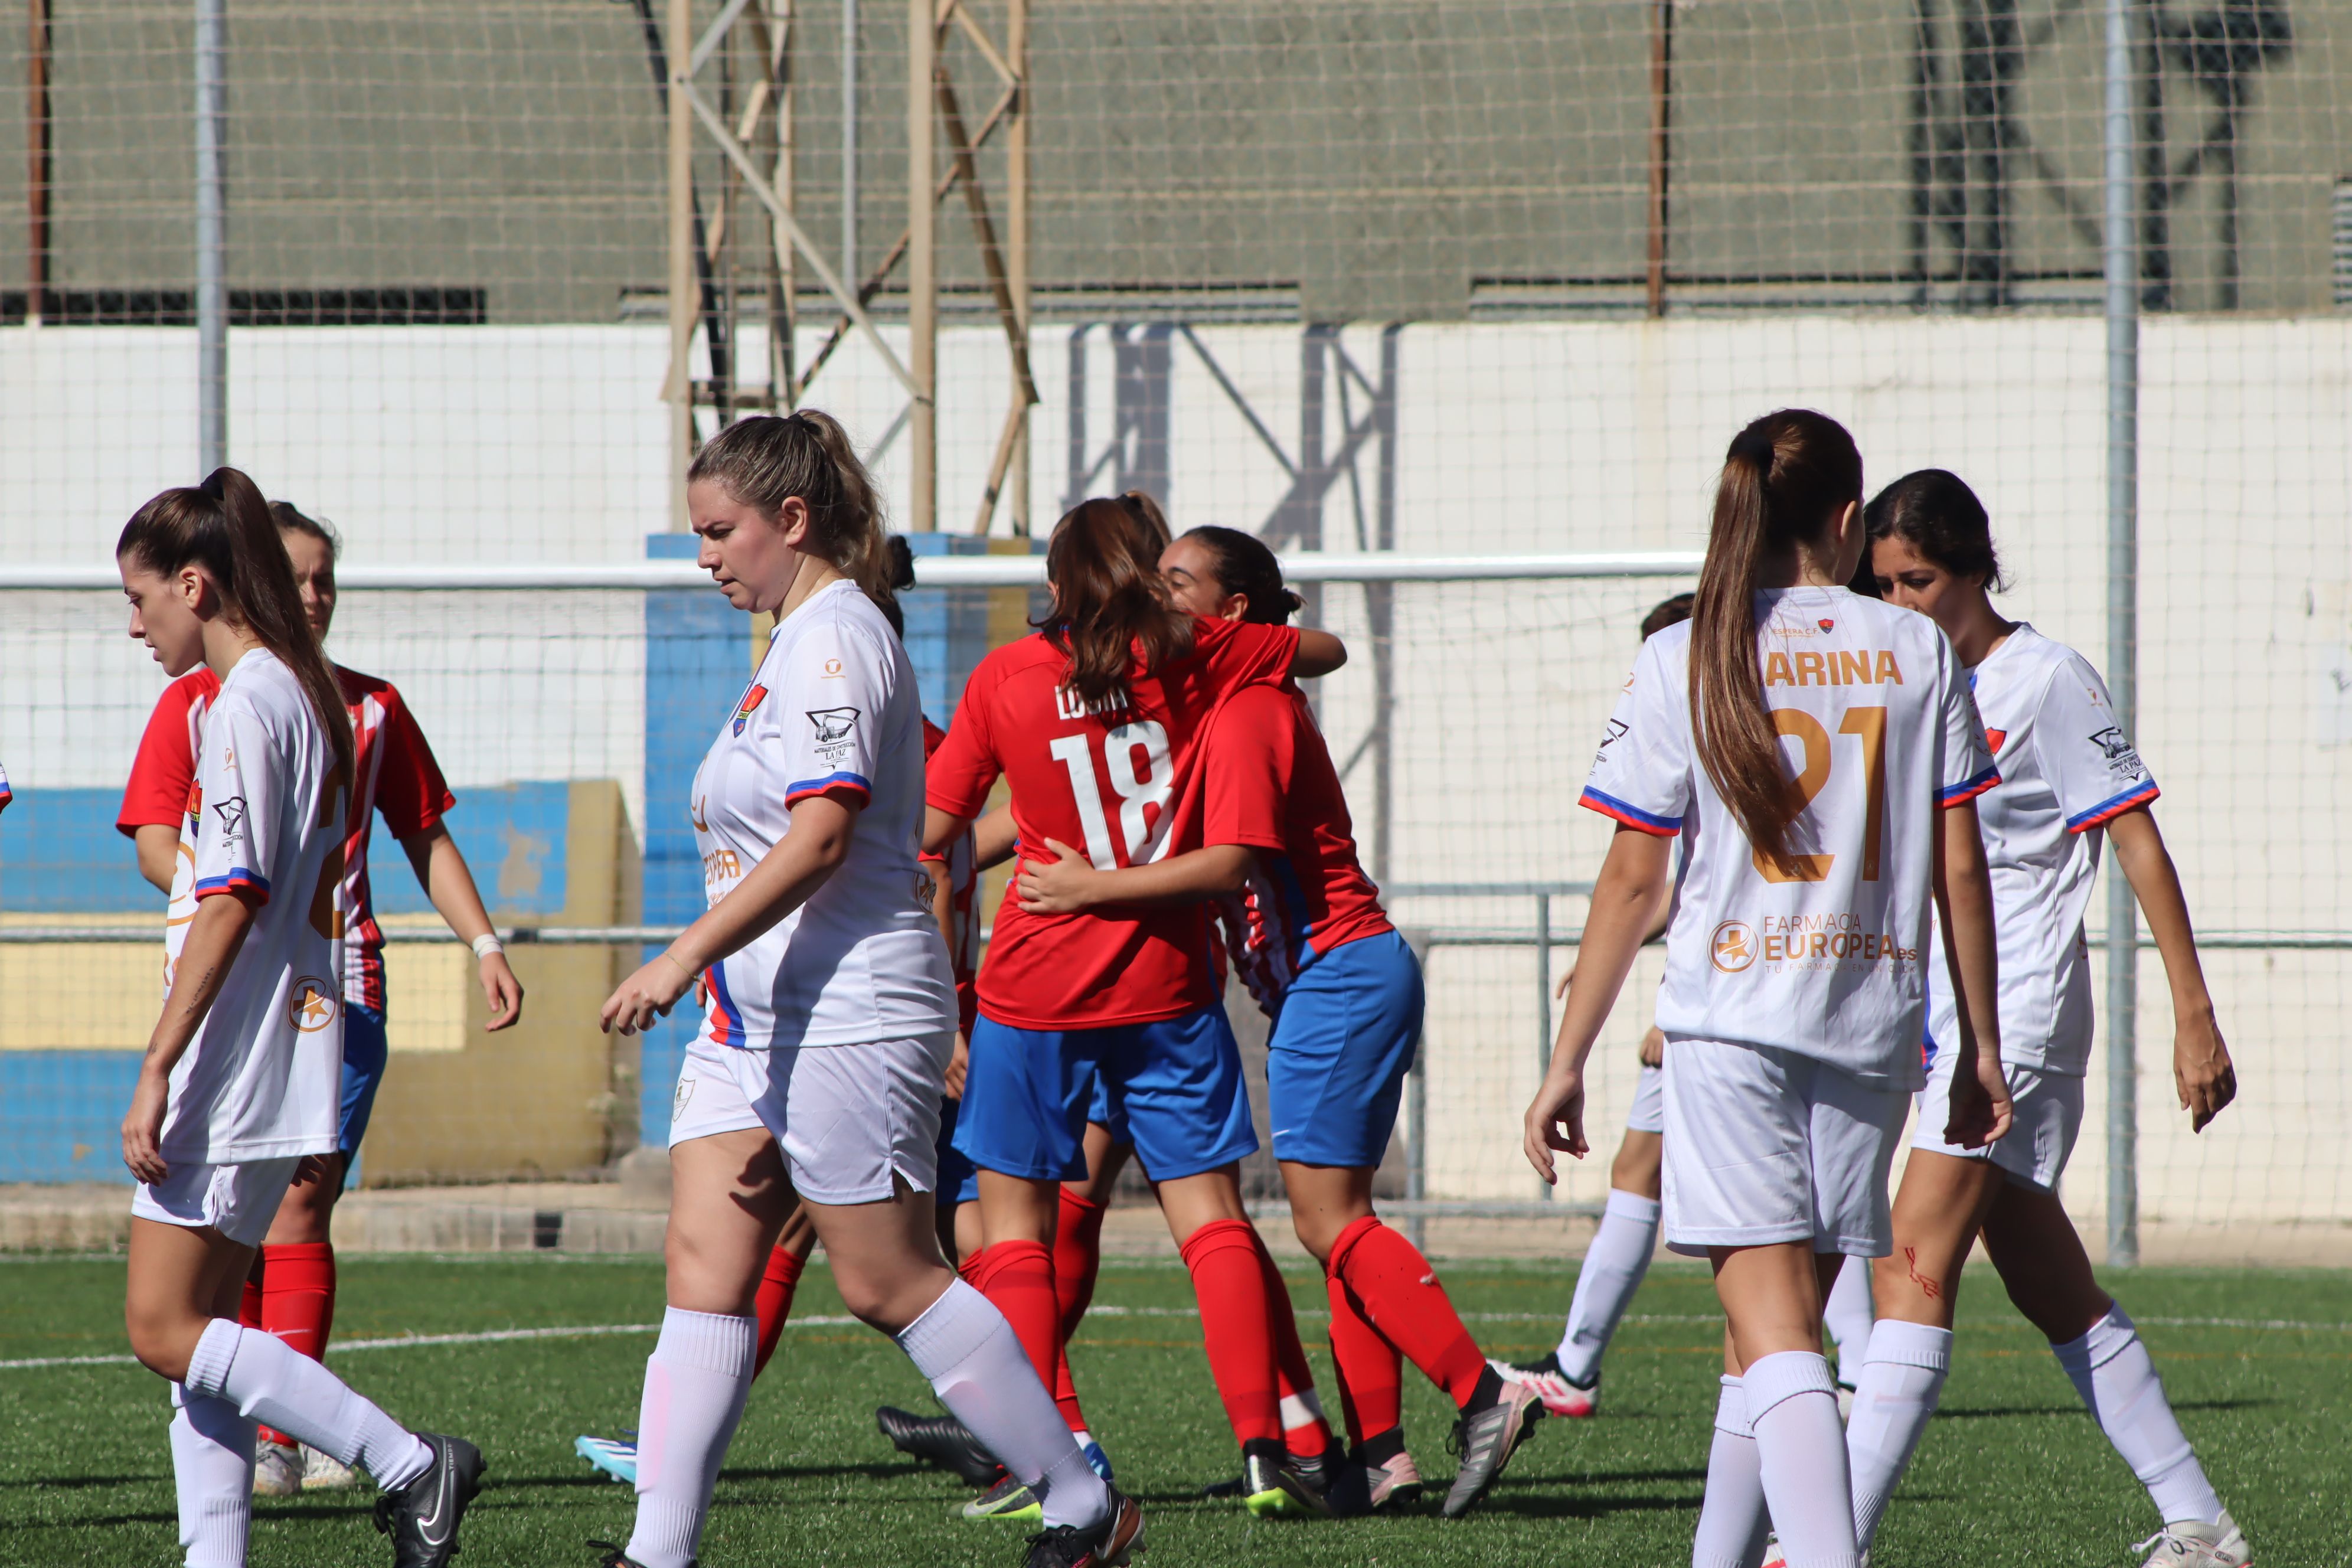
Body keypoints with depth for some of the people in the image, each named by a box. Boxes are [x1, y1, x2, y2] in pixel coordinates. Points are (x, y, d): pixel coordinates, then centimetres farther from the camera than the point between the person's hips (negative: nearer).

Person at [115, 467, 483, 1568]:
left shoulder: (245, 702, -13)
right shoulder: (306, 694, 17)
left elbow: (228, 905, -20)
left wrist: (157, 1071, -20)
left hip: (232, 1064, -10)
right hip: (284, 1057, 10)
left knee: (166, 1328, -9)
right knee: (196, 1329, 8)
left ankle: (411, 1466, -12)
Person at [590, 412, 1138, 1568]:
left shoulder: (835, 638, -13)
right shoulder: (800, 643, 17)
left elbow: (823, 831, -24)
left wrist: (684, 957, -26)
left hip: (846, 1019, -10)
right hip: (752, 1021, 10)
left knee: (890, 1282, -4)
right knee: (703, 1267, 0)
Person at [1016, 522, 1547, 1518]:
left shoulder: (1248, 711, -13)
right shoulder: (1240, 702, 17)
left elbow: (1229, 864, -23)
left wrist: (1094, 888, -19)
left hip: (1336, 975, -10)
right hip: (1319, 980, 10)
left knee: (1327, 1219, -12)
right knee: (1337, 1222, 6)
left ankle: (1484, 1395, -16)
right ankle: (1378, 1452, 3)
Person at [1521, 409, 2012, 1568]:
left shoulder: (1684, 661, -1)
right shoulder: (1921, 654, 5)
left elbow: (1633, 878, -2)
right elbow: (1960, 870, 5)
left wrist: (1568, 1061, 4)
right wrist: (1981, 1048, 13)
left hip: (1731, 1016, -3)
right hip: (1873, 1025, 3)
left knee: (1774, 1332, -10)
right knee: (1773, 1333, 15)